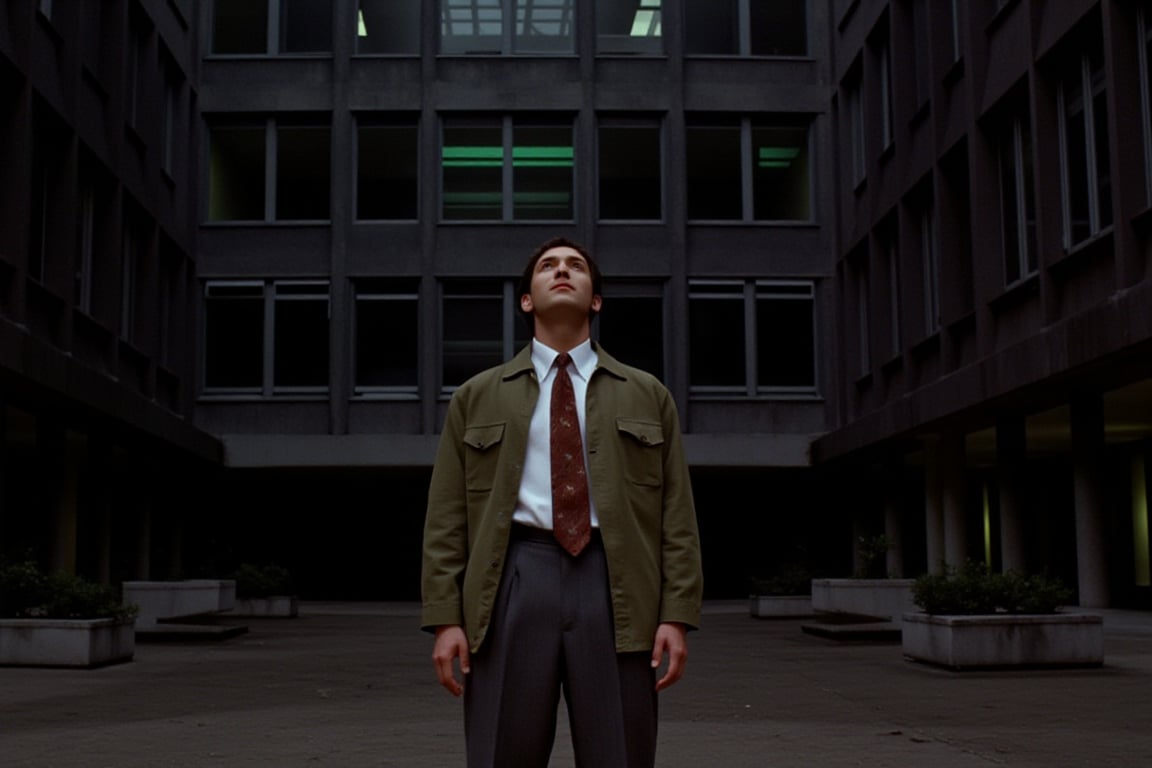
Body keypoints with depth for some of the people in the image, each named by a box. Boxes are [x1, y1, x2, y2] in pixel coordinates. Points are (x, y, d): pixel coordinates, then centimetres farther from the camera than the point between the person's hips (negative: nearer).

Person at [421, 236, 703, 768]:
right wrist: (446, 618, -1)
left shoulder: (647, 396, 14)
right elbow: (446, 519, 8)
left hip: (614, 585, 1)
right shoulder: (477, 397, 14)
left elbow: (677, 515, 8)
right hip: (514, 582, 0)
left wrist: (677, 614, -1)